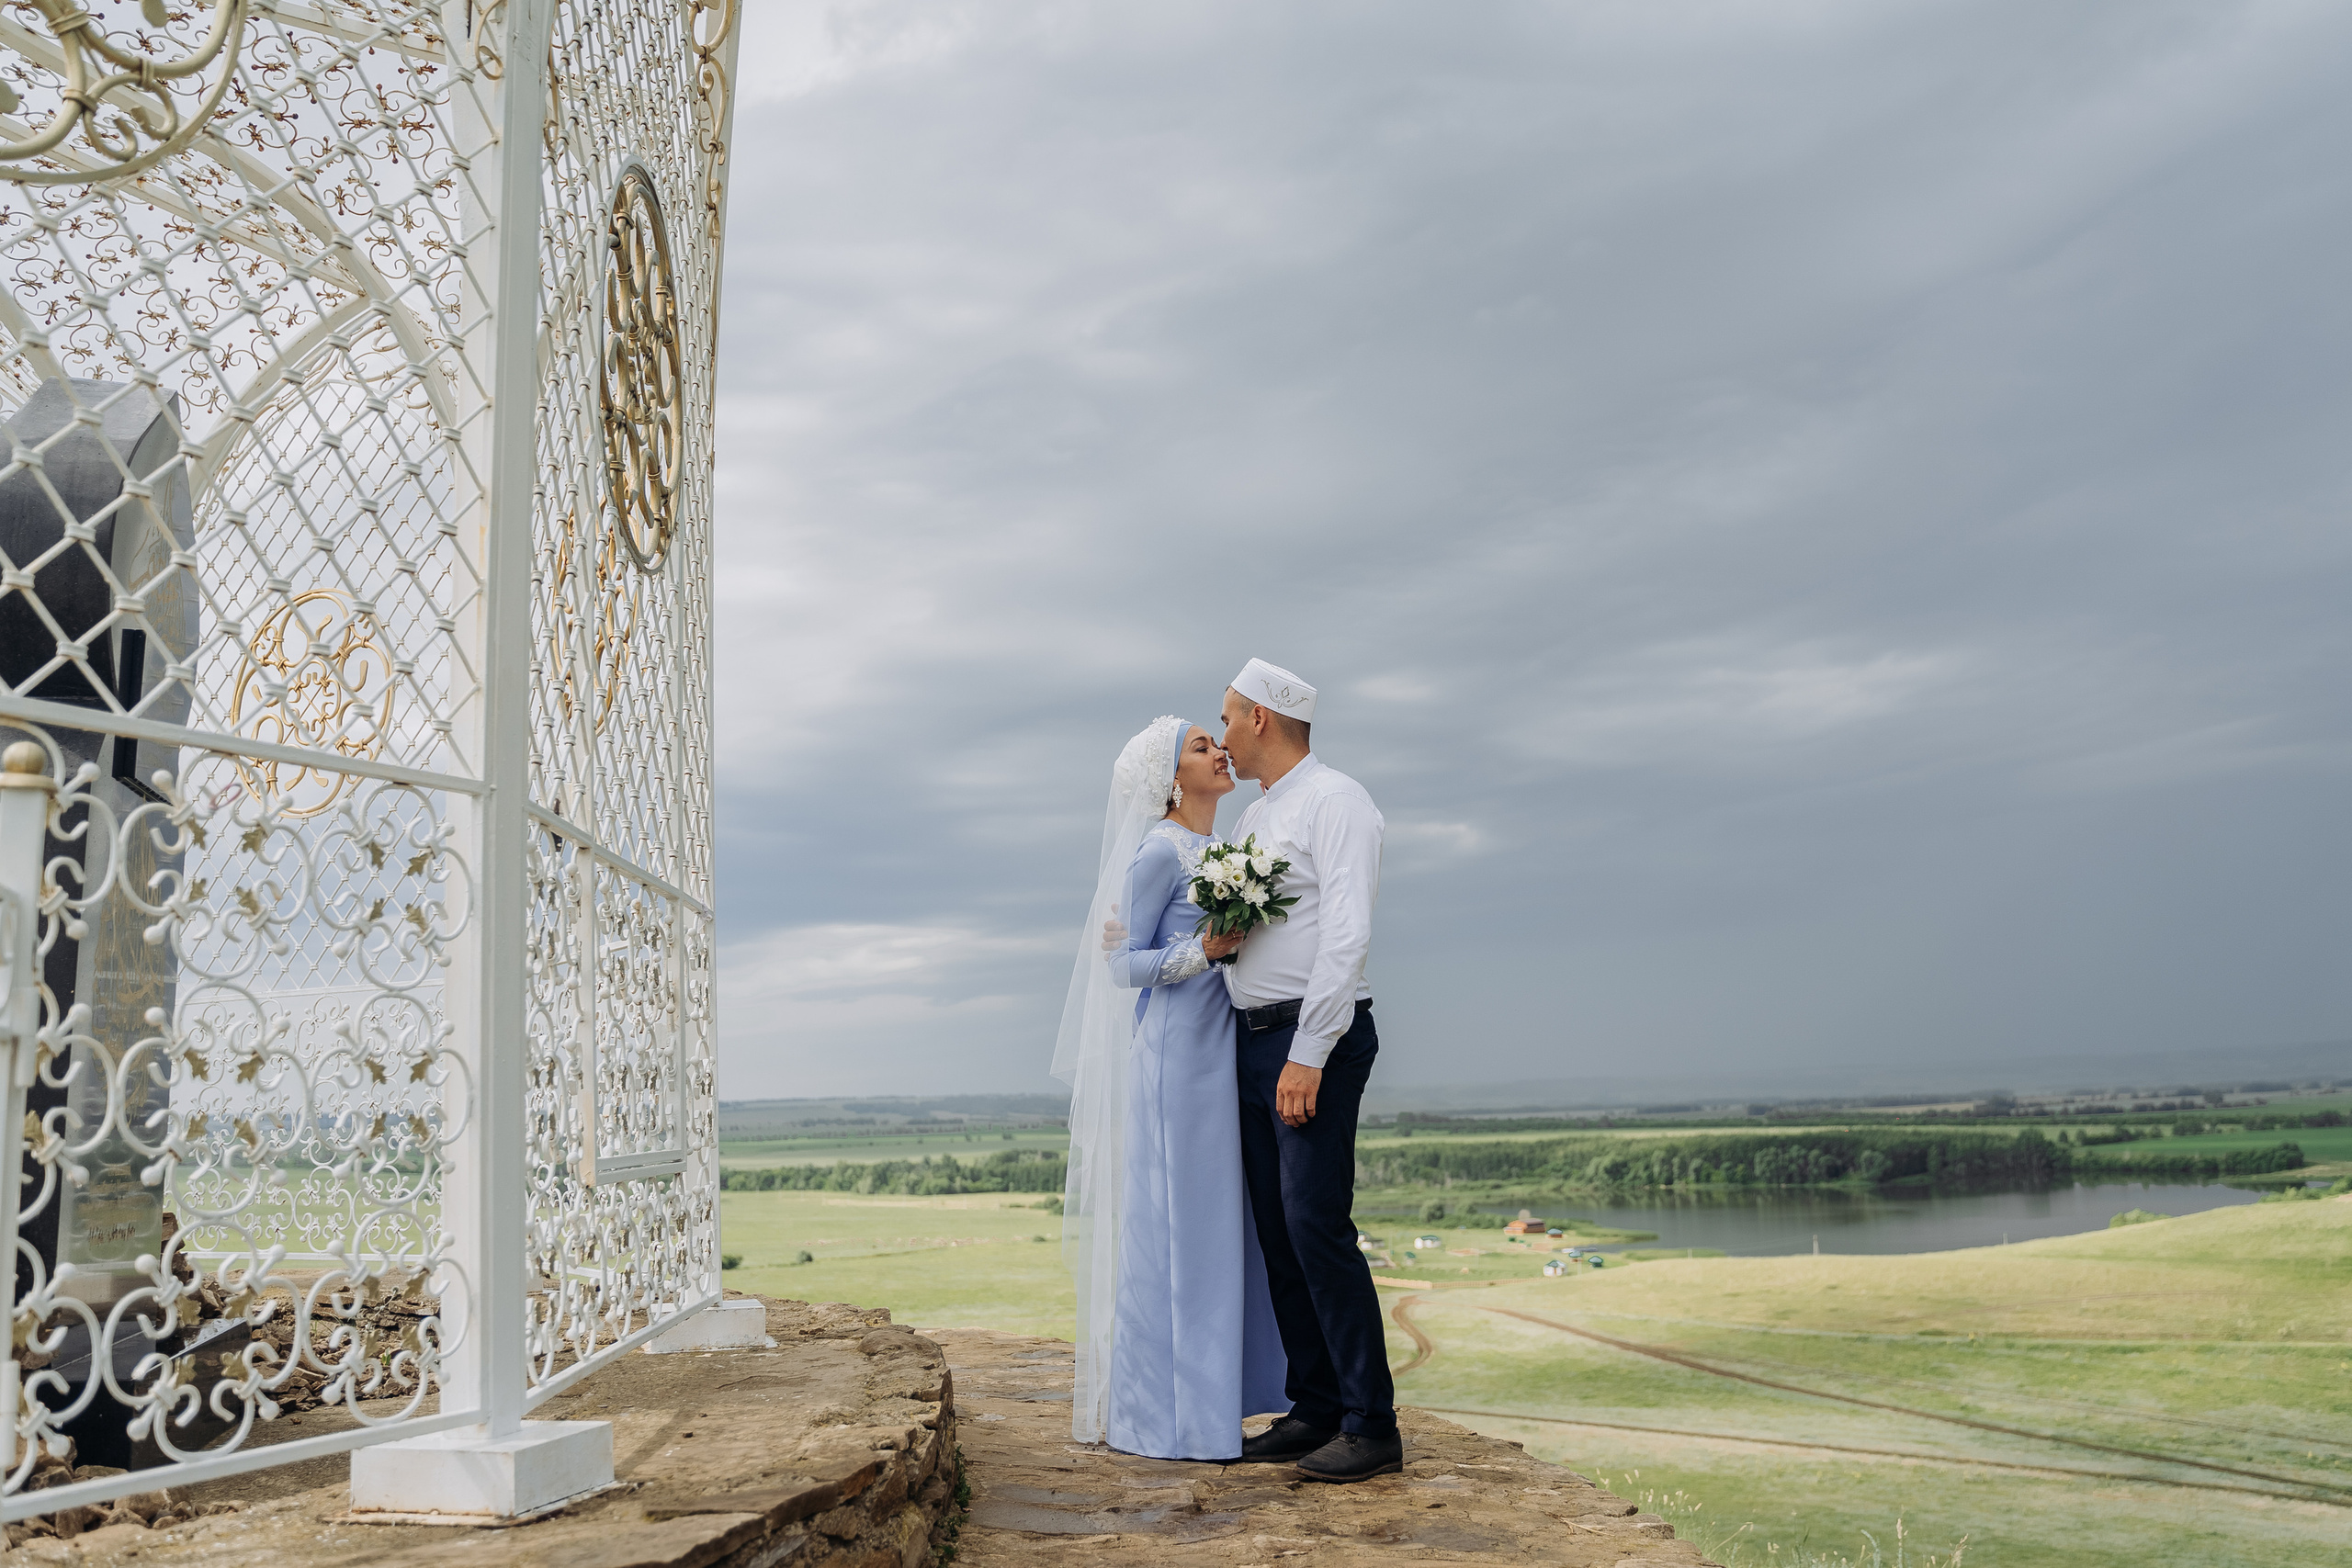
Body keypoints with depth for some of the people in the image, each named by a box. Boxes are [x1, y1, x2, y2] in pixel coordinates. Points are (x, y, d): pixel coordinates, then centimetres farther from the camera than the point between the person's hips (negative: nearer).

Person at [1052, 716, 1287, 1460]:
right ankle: (1166, 1411, 3)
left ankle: (1216, 1392, 19)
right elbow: (1124, 961, -10)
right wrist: (1204, 951, -21)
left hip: (1223, 1045, 9)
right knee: (1174, 1222, -5)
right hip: (1176, 1045, -9)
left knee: (1224, 1217, 10)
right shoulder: (1159, 851, -9)